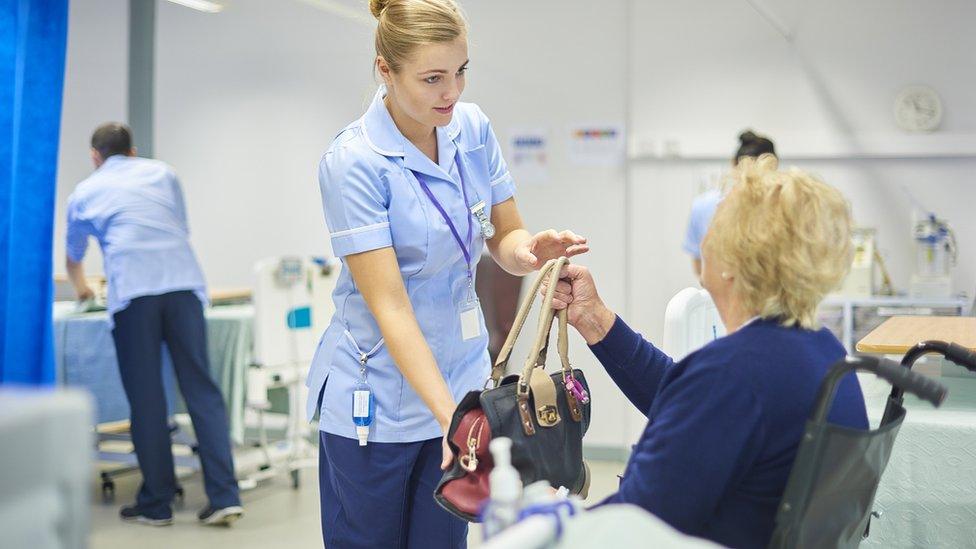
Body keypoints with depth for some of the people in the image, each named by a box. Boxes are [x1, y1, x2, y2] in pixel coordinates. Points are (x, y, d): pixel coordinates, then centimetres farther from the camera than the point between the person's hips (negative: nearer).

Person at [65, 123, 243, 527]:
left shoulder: (85, 192, 20)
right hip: (184, 284, 2)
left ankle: (156, 504, 8)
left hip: (133, 292, -2)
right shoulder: (162, 173, 23)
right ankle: (224, 497, -4)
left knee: (146, 398, 4)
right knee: (201, 389, 2)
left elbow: (73, 258, 36)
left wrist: (81, 288, 57)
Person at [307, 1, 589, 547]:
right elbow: (389, 307, -23)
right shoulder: (353, 162, -18)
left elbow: (504, 240, 4)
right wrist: (449, 414, -31)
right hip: (376, 402, -5)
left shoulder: (473, 128, -1)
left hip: (461, 381, 5)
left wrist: (529, 249, -21)